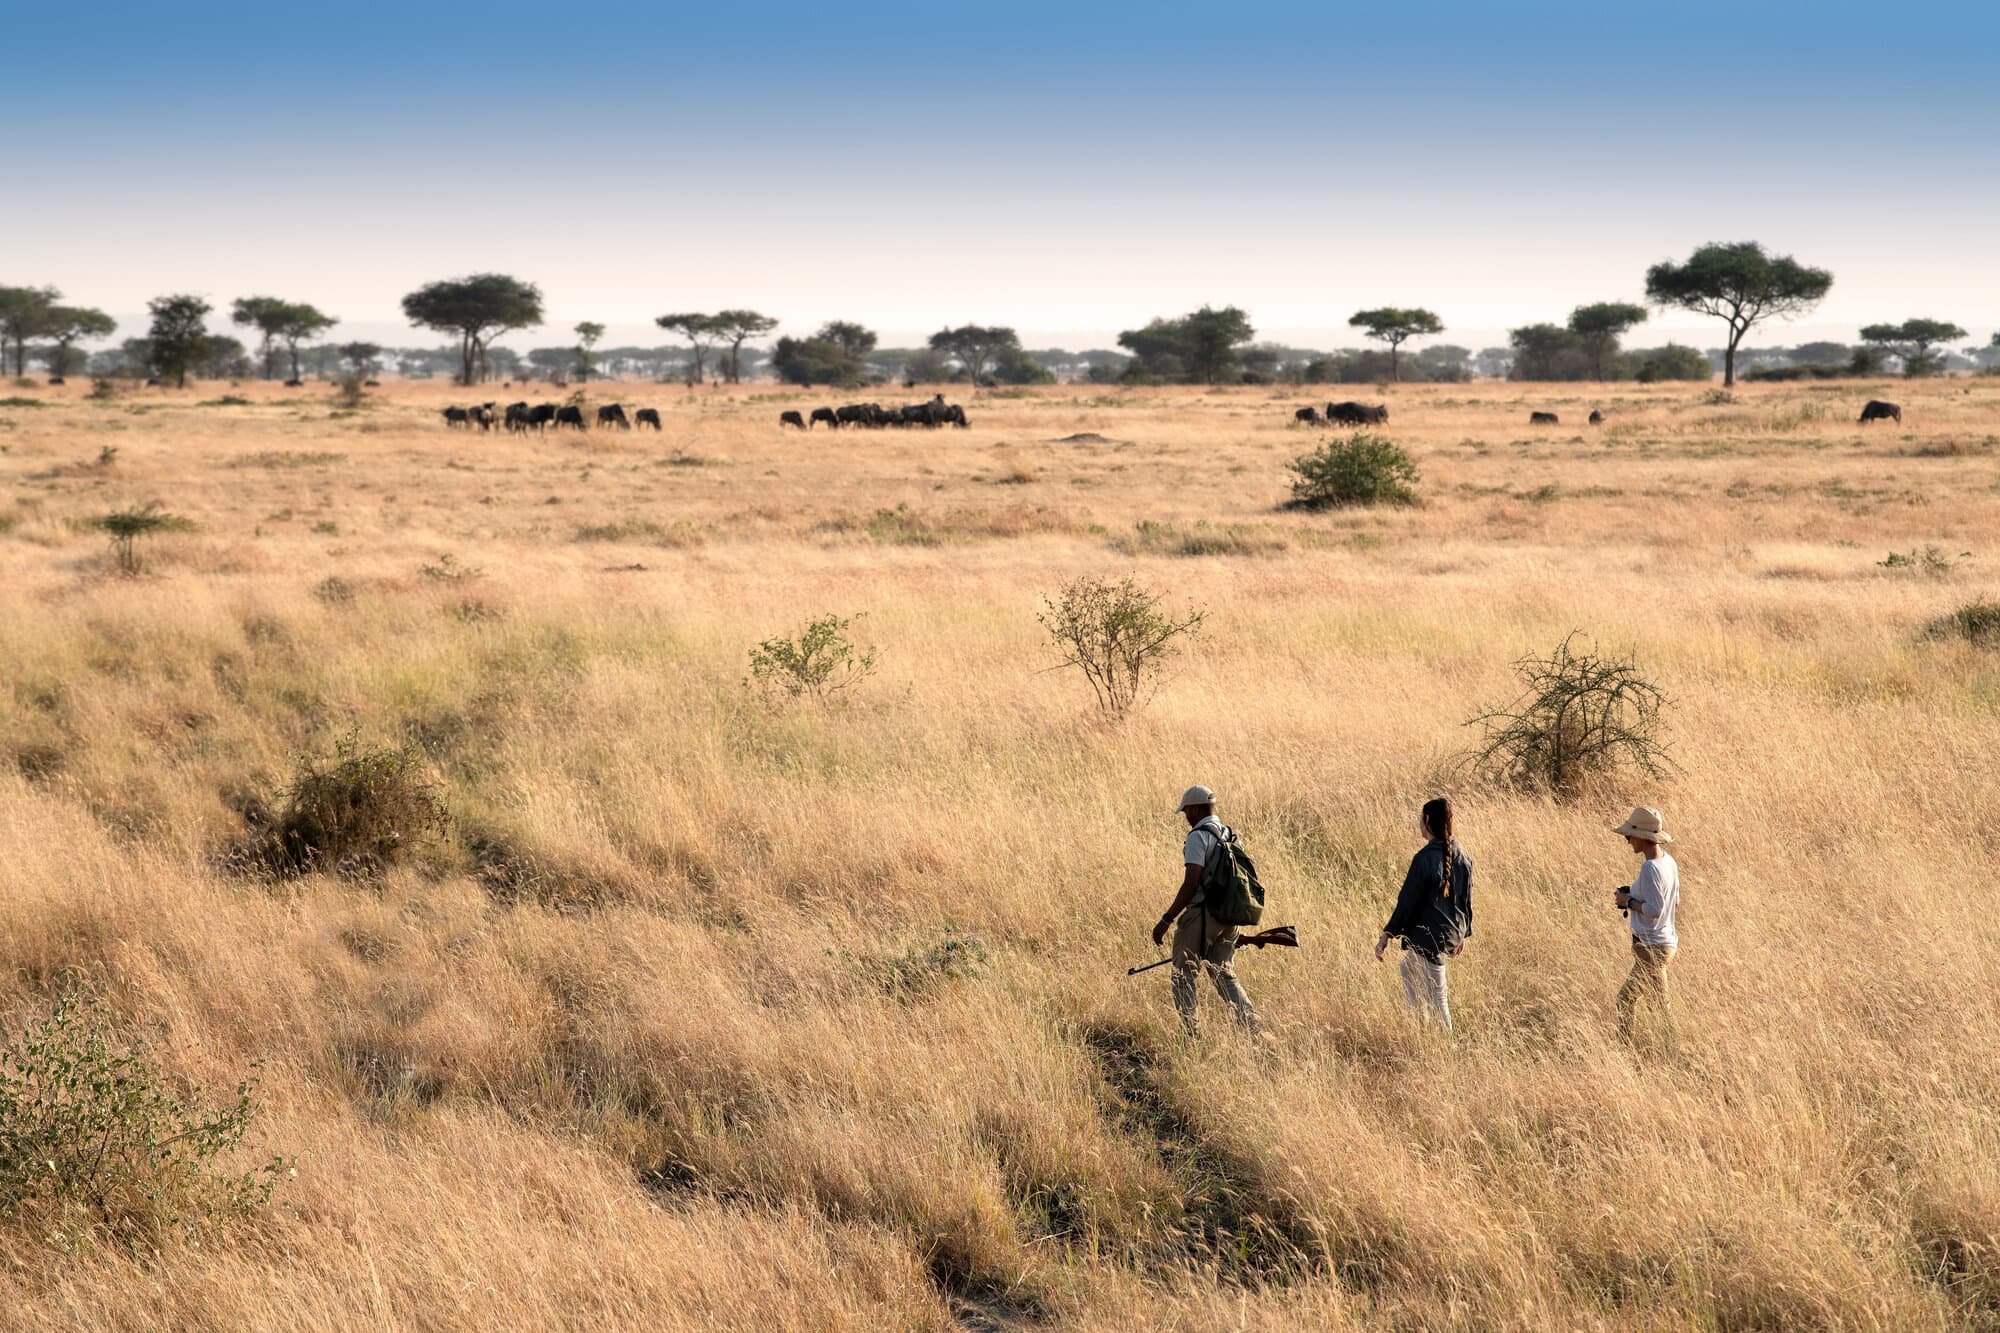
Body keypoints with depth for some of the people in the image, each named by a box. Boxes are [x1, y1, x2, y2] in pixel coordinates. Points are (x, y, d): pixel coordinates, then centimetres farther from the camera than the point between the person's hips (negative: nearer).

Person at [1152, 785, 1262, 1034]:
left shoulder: (1198, 836, -12)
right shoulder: (1231, 835, 13)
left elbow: (1191, 884, -19)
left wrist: (1166, 920, -17)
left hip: (1202, 915, -8)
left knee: (1185, 975, 3)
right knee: (1225, 974, 14)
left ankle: (1188, 1032, -1)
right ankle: (1253, 1026, 1)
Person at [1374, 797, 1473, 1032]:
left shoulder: (1425, 859, -20)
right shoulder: (1461, 856, 2)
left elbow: (1407, 901, -17)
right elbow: (1466, 899, 11)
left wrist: (1387, 935, -8)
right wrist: (1464, 933, 23)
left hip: (1429, 937, -8)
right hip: (1453, 933, 8)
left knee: (1435, 996, 2)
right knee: (1409, 968, 24)